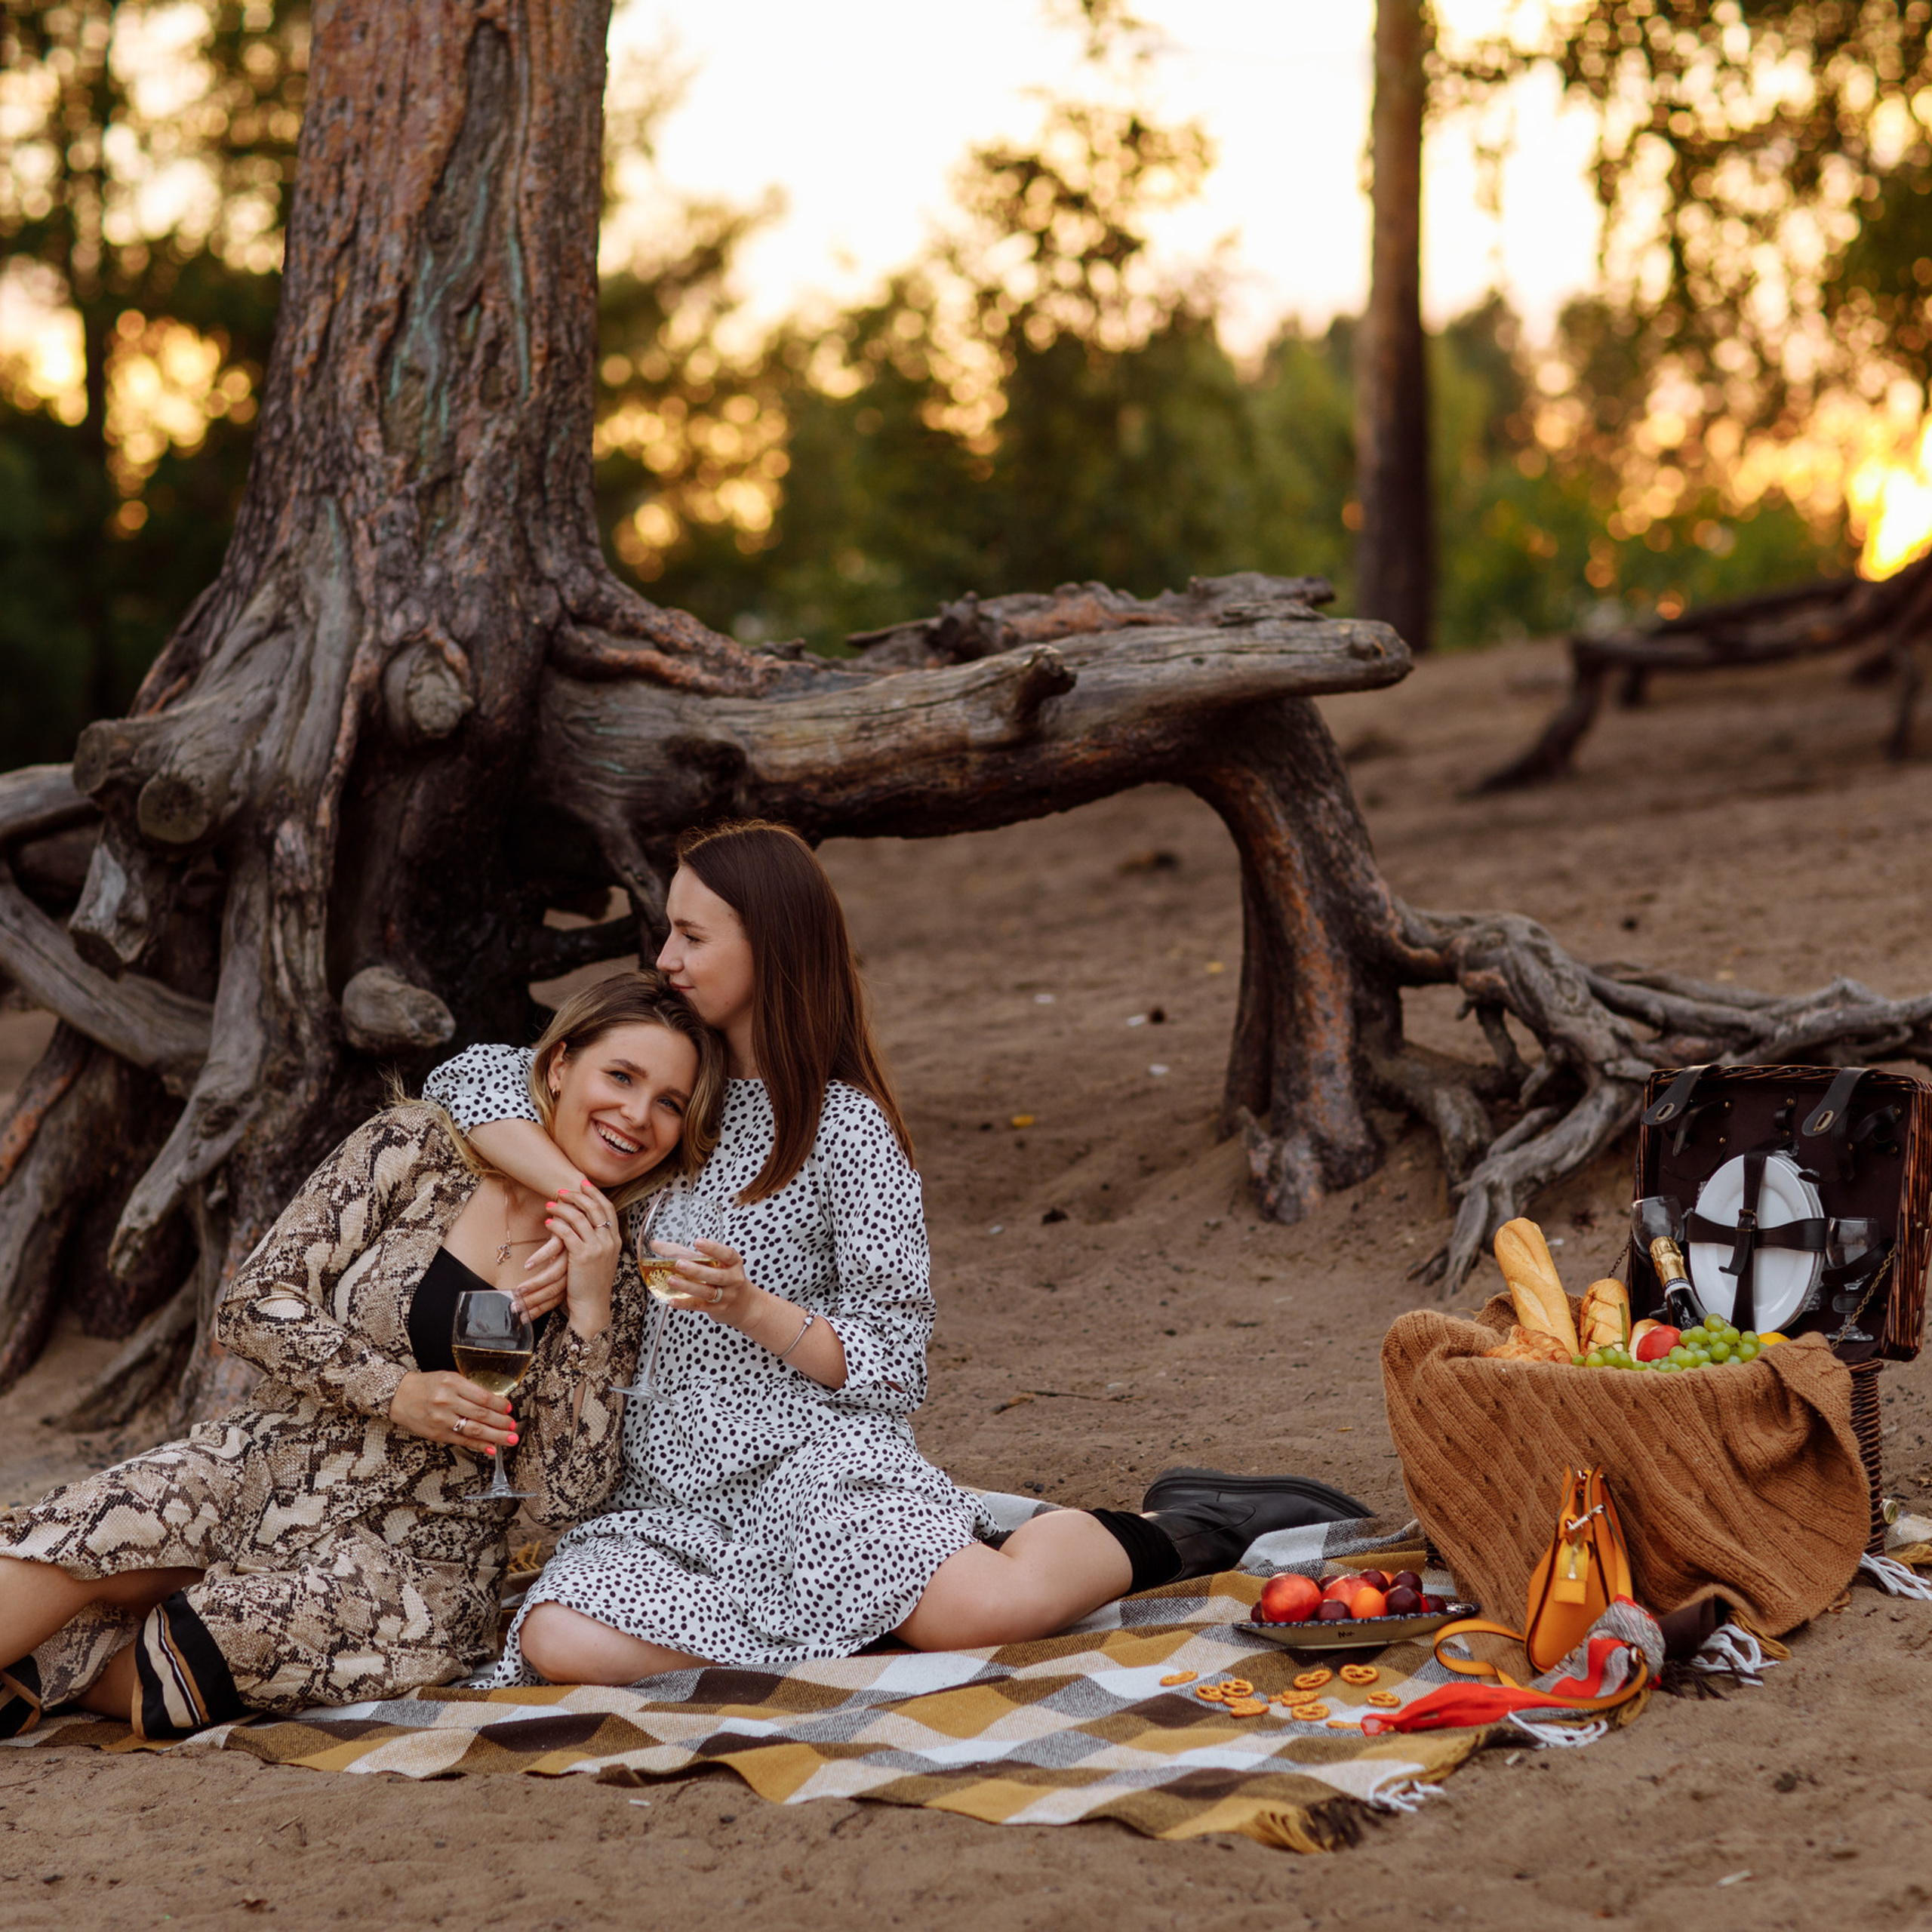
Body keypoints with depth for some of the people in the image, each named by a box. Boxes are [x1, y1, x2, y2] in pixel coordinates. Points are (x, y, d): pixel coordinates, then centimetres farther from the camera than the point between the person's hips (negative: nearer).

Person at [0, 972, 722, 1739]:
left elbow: (564, 1494, -6)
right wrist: (398, 1392, -16)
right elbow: (254, 1307, -5)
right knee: (94, 1531, -30)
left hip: (417, 1557, 0)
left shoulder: (616, 1284, 2)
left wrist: (588, 1312, -14)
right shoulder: (418, 1149, -3)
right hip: (272, 1467, 1)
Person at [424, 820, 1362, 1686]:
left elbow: (889, 1361, -6)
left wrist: (751, 1309, -22)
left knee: (1002, 1604, -33)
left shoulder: (848, 1134, -5)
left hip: (814, 1458, -5)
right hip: (668, 1490, 5)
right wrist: (577, 1199, -6)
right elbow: (470, 1077, 10)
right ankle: (830, 1606, -7)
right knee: (560, 1646, -27)